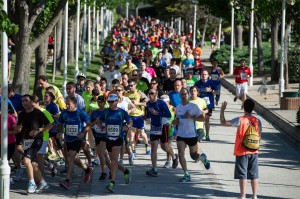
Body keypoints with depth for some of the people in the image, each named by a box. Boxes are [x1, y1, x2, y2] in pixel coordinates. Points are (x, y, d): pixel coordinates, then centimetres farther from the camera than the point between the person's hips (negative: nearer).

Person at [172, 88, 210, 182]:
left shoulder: (193, 106, -8)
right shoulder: (178, 107, 8)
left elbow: (202, 118, -8)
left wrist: (191, 117, -21)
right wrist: (175, 122, 1)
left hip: (192, 135, -4)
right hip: (180, 135, 4)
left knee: (194, 156, 9)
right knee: (181, 154, -11)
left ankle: (203, 158, 44)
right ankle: (186, 175, -4)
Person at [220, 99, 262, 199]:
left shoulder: (240, 120, -14)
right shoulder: (257, 121, 0)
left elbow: (223, 122, -13)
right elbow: (259, 136, 8)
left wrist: (222, 110, -2)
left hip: (242, 152, -4)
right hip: (254, 152, 4)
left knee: (242, 175, 1)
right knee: (254, 175, 11)